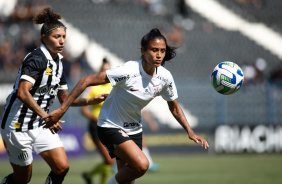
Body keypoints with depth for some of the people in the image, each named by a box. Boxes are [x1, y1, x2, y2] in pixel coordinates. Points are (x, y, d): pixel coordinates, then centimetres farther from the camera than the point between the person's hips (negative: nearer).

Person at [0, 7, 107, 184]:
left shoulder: (58, 62, 9)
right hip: (19, 125, -8)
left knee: (62, 167, -7)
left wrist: (90, 101, 3)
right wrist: (45, 116, -35)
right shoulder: (36, 58, -18)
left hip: (41, 126, 8)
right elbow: (22, 93, -30)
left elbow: (65, 98, 17)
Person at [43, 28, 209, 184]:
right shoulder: (128, 71, -27)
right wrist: (62, 110, -29)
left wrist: (190, 132, 1)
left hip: (134, 130, 7)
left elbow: (175, 108, 12)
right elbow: (86, 81, -25)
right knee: (141, 164, -27)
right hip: (111, 126, -7)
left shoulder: (165, 77, -7)